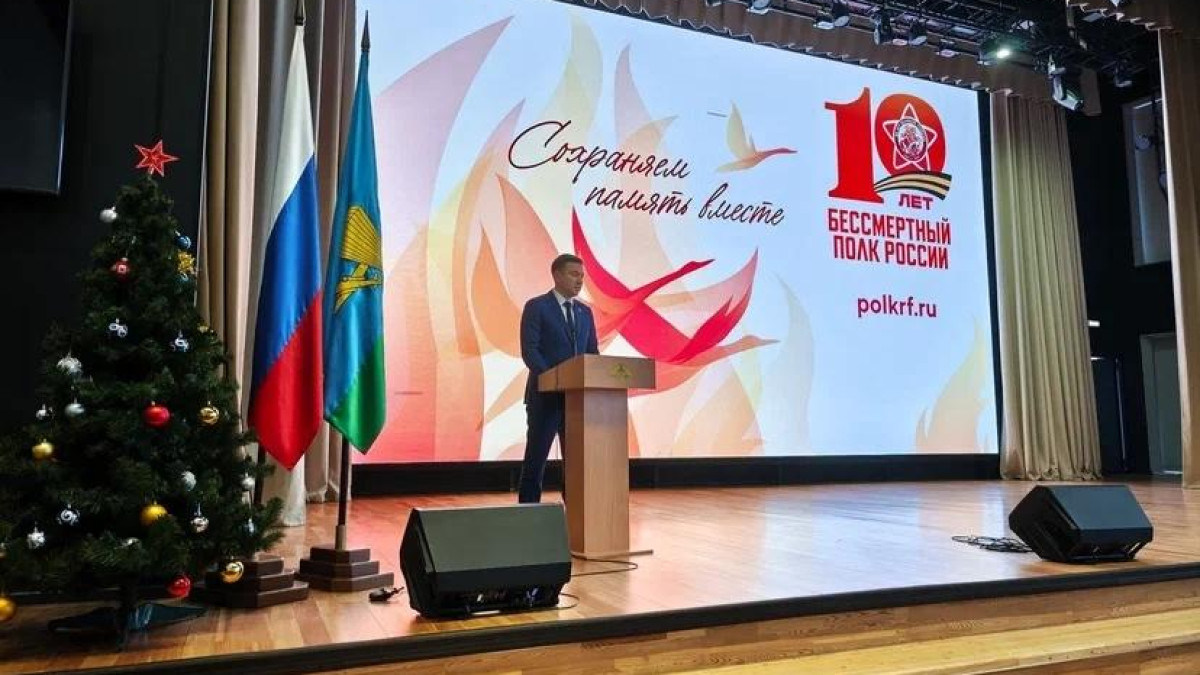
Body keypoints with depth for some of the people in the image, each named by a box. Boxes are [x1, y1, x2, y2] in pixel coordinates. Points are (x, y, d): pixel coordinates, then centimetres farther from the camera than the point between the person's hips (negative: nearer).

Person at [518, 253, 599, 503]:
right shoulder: (536, 307, -4)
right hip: (546, 395, -5)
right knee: (536, 459, 2)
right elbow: (529, 351, -12)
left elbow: (592, 353, 14)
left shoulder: (585, 312, 14)